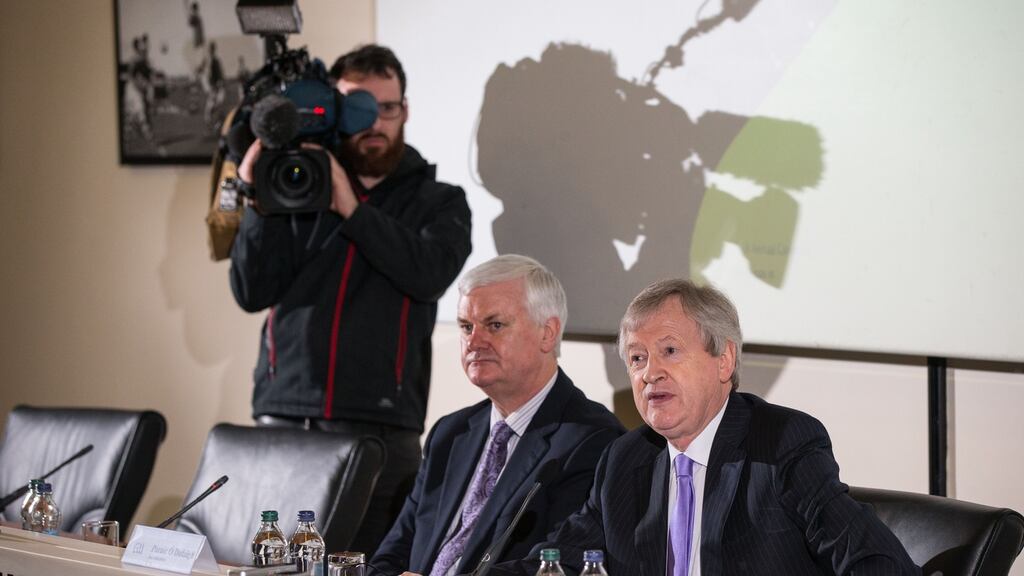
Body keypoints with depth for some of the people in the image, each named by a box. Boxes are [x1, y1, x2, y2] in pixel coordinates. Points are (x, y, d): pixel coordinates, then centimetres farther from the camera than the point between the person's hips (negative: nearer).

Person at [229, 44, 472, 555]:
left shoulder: (438, 202, 10)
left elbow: (429, 274, -11)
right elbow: (252, 293, 3)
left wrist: (352, 209, -14)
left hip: (379, 426, -1)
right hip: (282, 416, 2)